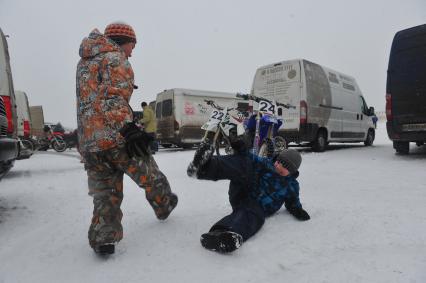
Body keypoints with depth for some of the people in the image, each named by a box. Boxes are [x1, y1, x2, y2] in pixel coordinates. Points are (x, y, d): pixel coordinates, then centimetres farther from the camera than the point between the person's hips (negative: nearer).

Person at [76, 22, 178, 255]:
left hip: (88, 142, 8)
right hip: (117, 138, -7)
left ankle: (103, 240, 10)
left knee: (104, 192, 13)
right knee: (149, 176, 14)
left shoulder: (83, 63, 23)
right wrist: (128, 128, -28)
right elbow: (113, 97, -20)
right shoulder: (115, 59, -4)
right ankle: (164, 206, 34)